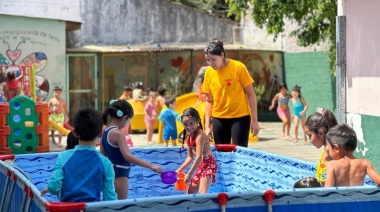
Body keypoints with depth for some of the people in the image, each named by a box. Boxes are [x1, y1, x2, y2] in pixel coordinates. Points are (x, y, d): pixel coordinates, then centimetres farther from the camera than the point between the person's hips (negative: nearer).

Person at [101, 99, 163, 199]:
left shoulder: (106, 131, 7)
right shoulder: (118, 134, -20)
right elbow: (128, 157, -30)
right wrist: (151, 166, -32)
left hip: (112, 174, 9)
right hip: (119, 175, -9)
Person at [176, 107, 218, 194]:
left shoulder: (200, 135, -18)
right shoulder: (188, 137, 10)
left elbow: (199, 157, -24)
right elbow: (190, 156, 19)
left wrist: (189, 174, -23)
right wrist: (180, 169, 11)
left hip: (209, 164, -10)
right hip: (200, 165, 10)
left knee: (202, 193, -27)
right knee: (190, 193, 15)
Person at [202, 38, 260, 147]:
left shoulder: (238, 67, -11)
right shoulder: (209, 72, -1)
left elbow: (250, 94, -6)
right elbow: (209, 100, 8)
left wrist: (254, 121, -8)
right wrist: (207, 125, 4)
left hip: (240, 118, -3)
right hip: (219, 119, 3)